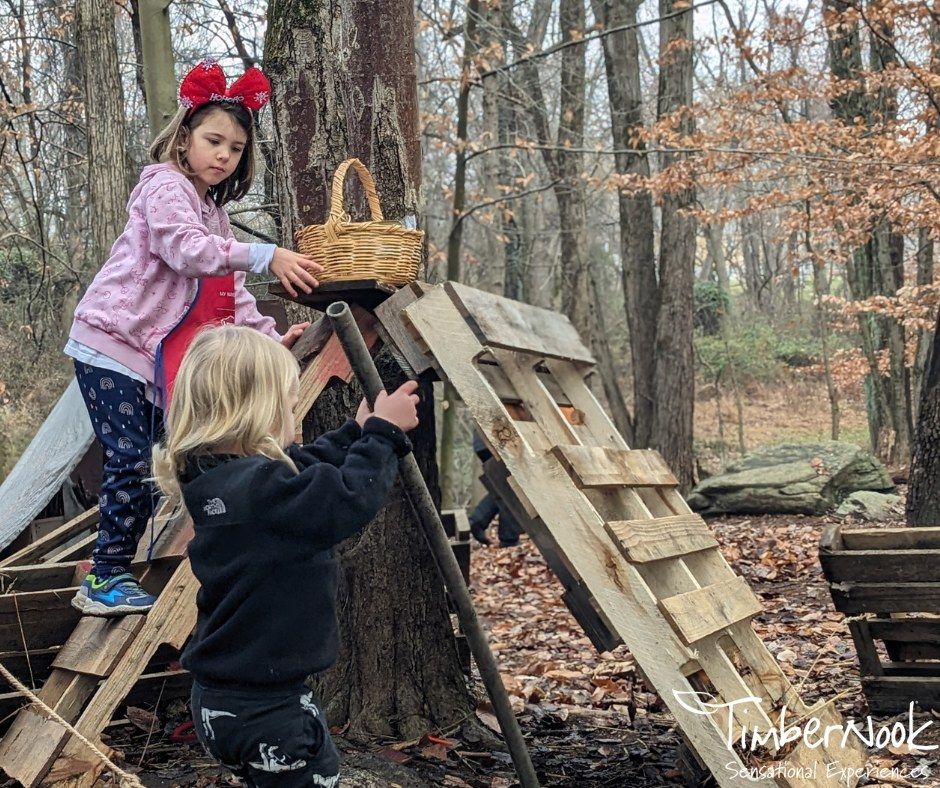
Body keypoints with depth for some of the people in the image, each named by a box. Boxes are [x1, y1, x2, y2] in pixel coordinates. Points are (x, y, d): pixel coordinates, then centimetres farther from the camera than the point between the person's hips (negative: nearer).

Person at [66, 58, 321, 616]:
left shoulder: (214, 214, 19)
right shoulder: (165, 184, -8)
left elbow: (230, 295, 18)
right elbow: (183, 248, -27)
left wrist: (272, 337, 5)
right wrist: (263, 256, -34)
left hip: (152, 356, 9)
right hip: (110, 343, -9)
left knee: (149, 465, 8)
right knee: (131, 461, -10)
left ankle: (108, 579, 18)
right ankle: (109, 579, 0)